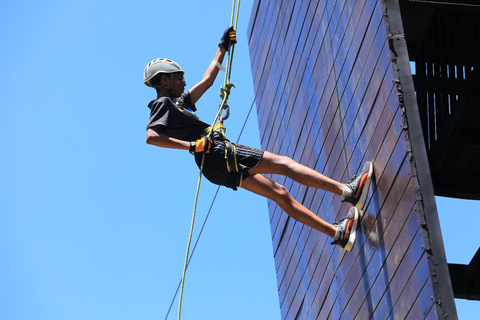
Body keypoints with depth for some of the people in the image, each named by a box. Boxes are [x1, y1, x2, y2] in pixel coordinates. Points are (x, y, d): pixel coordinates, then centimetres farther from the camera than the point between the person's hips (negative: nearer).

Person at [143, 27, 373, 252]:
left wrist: (222, 48, 40)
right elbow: (151, 136, -20)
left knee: (279, 193, 3)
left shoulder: (178, 102, 27)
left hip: (222, 170, 10)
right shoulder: (164, 104, -1)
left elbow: (207, 80, 36)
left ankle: (339, 233, 0)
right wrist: (192, 145, -24)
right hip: (220, 156, -10)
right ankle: (347, 191, -14)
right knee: (284, 163, -11)